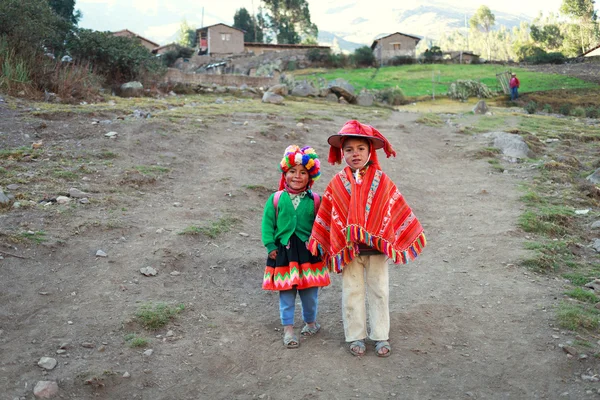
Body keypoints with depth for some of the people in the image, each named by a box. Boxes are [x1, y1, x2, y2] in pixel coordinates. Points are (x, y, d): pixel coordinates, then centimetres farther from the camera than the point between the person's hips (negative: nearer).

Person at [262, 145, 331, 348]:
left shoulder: (315, 200, -2)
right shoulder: (276, 199, -3)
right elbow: (268, 223, 1)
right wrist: (270, 246, -4)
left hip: (308, 252, 1)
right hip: (284, 251, 0)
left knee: (310, 292, 13)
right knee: (286, 293, 8)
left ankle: (311, 322, 37)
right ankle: (288, 329, 21)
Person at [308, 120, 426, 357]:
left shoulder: (382, 181, -5)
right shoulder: (337, 184, -5)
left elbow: (398, 211, 2)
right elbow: (326, 216, 3)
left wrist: (408, 237, 3)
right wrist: (322, 243, 5)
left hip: (376, 246, 0)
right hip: (347, 248, 0)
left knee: (379, 292, 12)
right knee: (352, 293, 11)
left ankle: (381, 336, 27)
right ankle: (355, 336, 26)